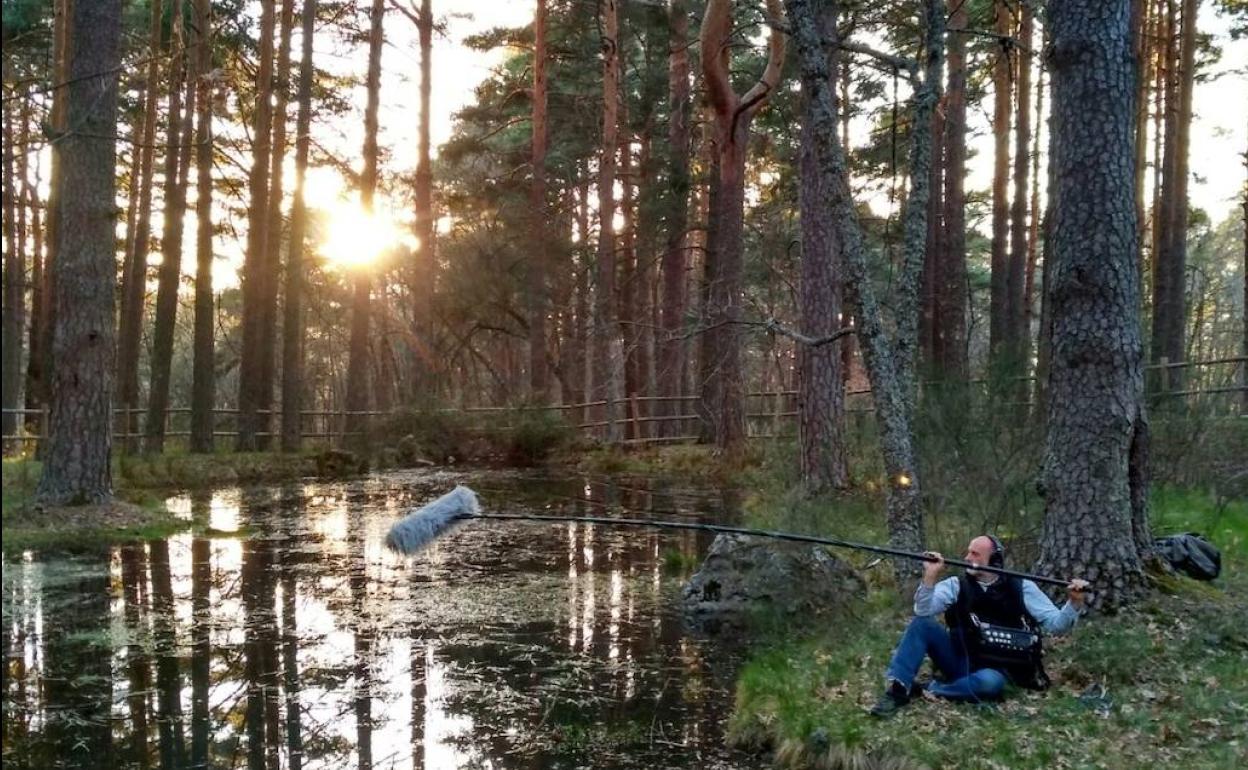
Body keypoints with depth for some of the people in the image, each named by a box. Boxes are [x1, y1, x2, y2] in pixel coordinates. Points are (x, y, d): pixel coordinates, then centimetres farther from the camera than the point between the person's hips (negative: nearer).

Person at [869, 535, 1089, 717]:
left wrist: (1074, 603, -22)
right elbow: (923, 611, -14)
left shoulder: (1021, 588, -1)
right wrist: (930, 576, -28)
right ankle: (897, 689, -27)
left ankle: (928, 690, -23)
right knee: (921, 624, -19)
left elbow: (1056, 624, -4)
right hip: (959, 661, 2)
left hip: (993, 669, -2)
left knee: (990, 683, -39)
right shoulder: (957, 585, 1)